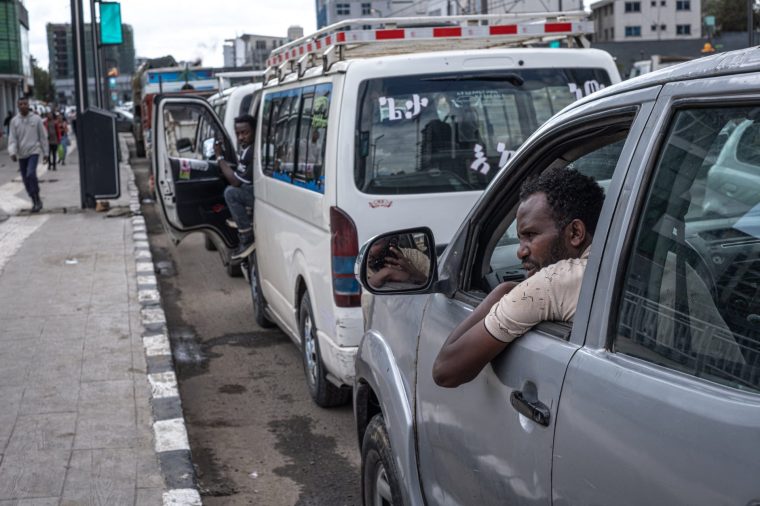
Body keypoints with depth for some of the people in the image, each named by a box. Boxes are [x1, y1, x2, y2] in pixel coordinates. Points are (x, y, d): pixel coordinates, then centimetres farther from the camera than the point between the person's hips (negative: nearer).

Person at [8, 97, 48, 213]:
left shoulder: (36, 119, -1)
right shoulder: (14, 121, 3)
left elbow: (43, 136, 4)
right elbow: (12, 138, -1)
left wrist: (45, 152, 5)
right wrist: (12, 152, -15)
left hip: (34, 151, -3)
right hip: (21, 154, 3)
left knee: (31, 174, -22)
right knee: (26, 179, 6)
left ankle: (37, 200, -12)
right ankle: (35, 202, 18)